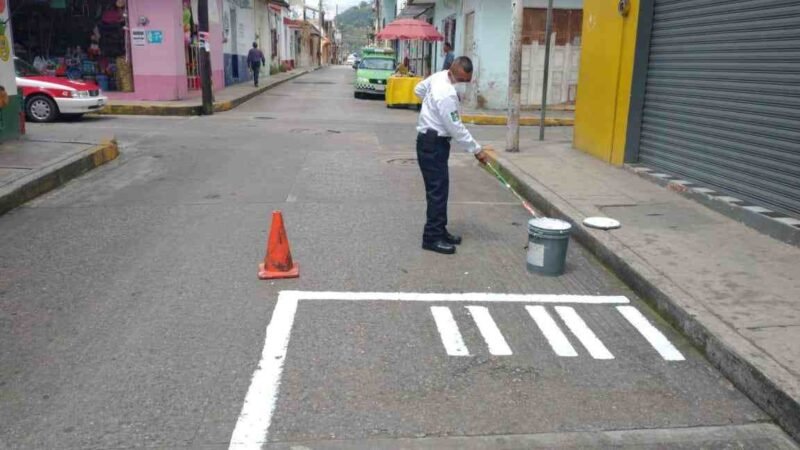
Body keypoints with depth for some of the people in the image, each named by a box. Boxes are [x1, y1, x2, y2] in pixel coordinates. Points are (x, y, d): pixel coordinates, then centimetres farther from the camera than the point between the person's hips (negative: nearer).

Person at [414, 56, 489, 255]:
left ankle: (439, 231, 23)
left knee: (439, 188, 14)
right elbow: (456, 128, -23)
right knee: (438, 190, -8)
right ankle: (432, 237, -3)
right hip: (433, 143, -10)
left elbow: (419, 89, 21)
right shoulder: (447, 94, -26)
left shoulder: (438, 76, 3)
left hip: (433, 140, 10)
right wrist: (477, 150, -16)